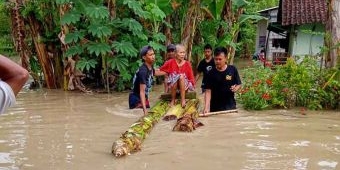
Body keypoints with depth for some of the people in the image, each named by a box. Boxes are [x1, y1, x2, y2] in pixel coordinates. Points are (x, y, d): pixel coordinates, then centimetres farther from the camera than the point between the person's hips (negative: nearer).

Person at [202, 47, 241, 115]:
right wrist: (206, 107, -19)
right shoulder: (211, 73, -5)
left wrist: (236, 88, -17)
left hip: (230, 106, 1)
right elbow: (208, 91, -7)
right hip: (215, 108, -1)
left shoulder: (233, 70, -3)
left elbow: (239, 84, 7)